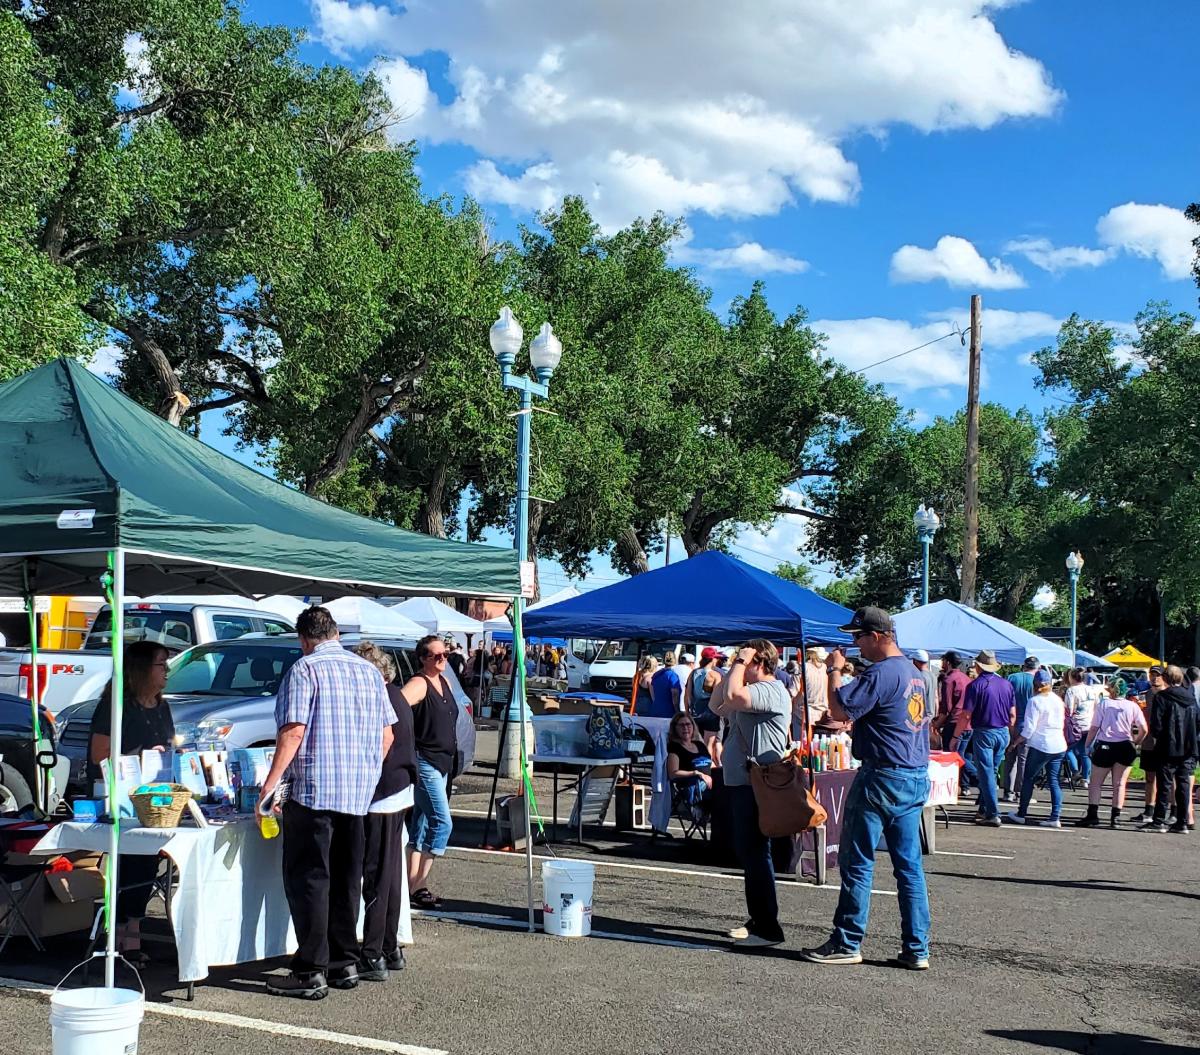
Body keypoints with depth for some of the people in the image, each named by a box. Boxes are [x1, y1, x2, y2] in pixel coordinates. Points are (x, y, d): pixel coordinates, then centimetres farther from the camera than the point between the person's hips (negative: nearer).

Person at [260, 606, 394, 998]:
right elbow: (387, 735, 14)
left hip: (313, 789, -6)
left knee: (307, 879, -3)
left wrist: (269, 785, -15)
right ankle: (345, 963, 18)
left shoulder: (304, 669, -6)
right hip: (358, 794, 7)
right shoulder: (369, 671, 13)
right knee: (346, 879, 14)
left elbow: (293, 732, -16)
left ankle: (311, 971, -4)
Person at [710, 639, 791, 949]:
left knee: (755, 852, -9)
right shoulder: (754, 691, 18)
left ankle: (768, 927, -6)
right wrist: (733, 668, 15)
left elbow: (733, 696, -30)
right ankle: (758, 920, 23)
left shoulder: (772, 690, -15)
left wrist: (740, 662, -15)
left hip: (757, 784, -11)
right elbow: (718, 707, 23)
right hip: (741, 783, 11)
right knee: (747, 851, 15)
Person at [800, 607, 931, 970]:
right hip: (916, 779, 9)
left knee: (857, 863, 0)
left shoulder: (881, 673, -17)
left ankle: (846, 944, 6)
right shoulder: (914, 672, 14)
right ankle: (917, 949, 9)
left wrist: (834, 670, -8)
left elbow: (840, 710, -20)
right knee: (910, 865, 9)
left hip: (882, 777, -9)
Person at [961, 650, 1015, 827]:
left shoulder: (975, 685, -11)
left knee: (986, 774, -2)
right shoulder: (1006, 685, 6)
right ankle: (984, 810, 20)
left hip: (983, 733, -5)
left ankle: (993, 814, -6)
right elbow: (1013, 715, 9)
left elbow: (966, 715, -14)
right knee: (991, 772, 16)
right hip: (1003, 733, 5)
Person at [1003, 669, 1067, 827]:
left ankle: (1021, 814, 13)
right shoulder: (1058, 700, 7)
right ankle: (1055, 817, 1)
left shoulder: (1035, 701, -12)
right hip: (1059, 746, 6)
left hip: (1040, 745, -6)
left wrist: (1017, 741, -2)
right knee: (1053, 781, 7)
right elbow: (1062, 723, 14)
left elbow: (1029, 728, -14)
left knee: (1028, 779, 7)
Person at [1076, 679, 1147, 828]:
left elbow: (1094, 728, -6)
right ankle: (1115, 817, 4)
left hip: (1104, 746, -2)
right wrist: (1135, 743, 11)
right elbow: (1143, 729, -3)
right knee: (1119, 783, 8)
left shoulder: (1104, 704, -3)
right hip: (1125, 747, 2)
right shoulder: (1133, 706, 1)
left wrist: (1088, 745, 3)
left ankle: (1092, 814, -1)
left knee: (1095, 783, 6)